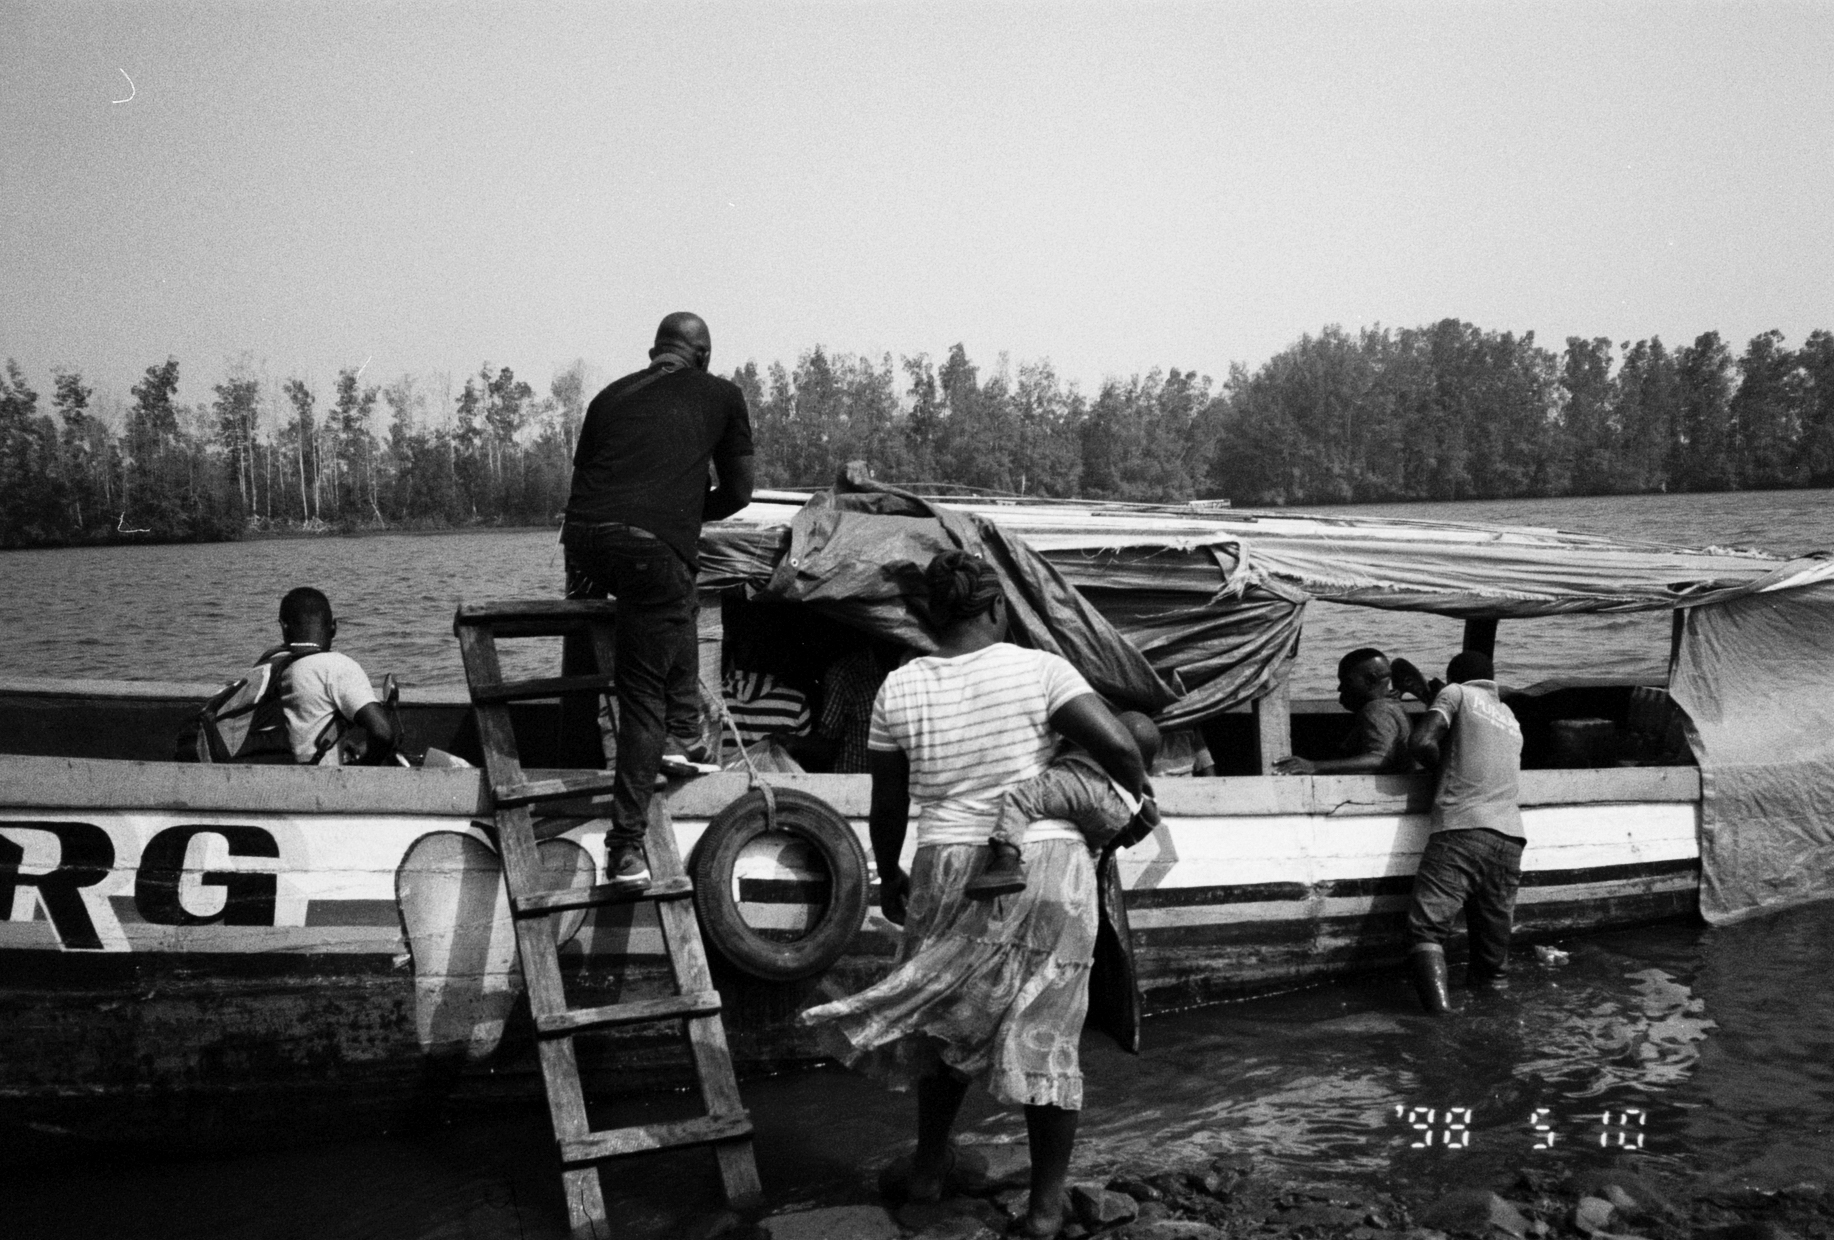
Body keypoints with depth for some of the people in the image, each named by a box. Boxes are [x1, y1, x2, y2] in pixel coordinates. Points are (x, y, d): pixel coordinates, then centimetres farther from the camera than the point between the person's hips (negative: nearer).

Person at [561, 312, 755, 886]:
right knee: (643, 697, 2)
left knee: (677, 608, 34)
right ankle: (627, 845, -2)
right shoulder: (721, 396, 18)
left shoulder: (611, 395, 25)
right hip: (655, 548, -4)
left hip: (583, 540, 4)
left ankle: (684, 732, 31)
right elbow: (737, 493, 18)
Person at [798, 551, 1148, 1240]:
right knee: (1045, 1033, 8)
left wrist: (889, 878, 22)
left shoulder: (899, 689, 1)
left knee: (948, 1016, 23)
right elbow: (1118, 746, -16)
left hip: (949, 870, 2)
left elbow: (888, 806, 7)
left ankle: (929, 1167, 34)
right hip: (1048, 871, -2)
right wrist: (1138, 796, 6)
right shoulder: (1039, 670, -7)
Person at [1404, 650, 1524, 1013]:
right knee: (1493, 939, 12)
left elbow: (1422, 742, -3)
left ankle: (1437, 1004, -31)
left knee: (1426, 925, -12)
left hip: (1461, 827, -6)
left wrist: (1444, 764, 17)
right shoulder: (1510, 717, 29)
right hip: (1509, 837, 6)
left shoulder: (1457, 694, 10)